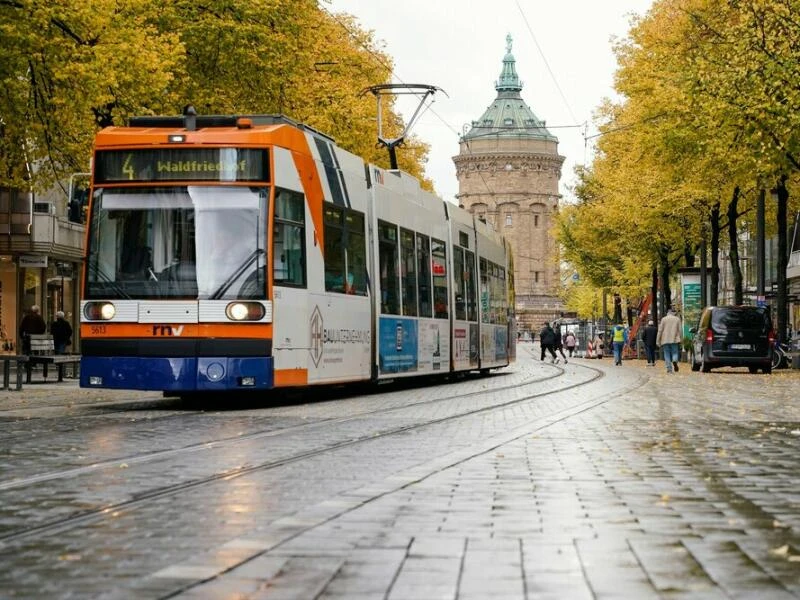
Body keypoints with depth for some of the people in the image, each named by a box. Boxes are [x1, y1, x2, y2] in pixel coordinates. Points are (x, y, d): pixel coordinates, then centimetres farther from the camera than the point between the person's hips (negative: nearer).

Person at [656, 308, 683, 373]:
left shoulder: (664, 319, 4)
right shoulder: (677, 319, 7)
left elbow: (660, 330, 2)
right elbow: (680, 330, 4)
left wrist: (658, 341, 5)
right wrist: (680, 339, 11)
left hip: (665, 340, 0)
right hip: (674, 340, 0)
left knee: (667, 354, 4)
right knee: (675, 352, 7)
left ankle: (669, 369, -2)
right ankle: (675, 361, -24)